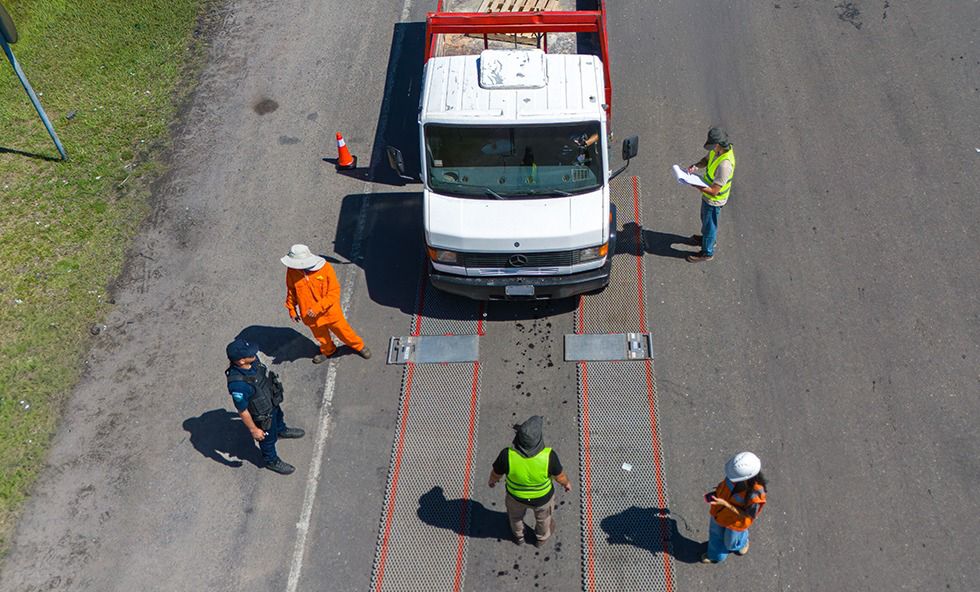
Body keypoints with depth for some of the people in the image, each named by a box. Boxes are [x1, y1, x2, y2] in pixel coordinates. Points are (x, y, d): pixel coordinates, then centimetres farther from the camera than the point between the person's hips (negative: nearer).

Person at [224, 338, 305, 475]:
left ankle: (282, 430, 70)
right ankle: (271, 461, 51)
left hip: (272, 401, 6)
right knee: (268, 439, 22)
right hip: (263, 415, -6)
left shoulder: (252, 360, -24)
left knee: (278, 416, 37)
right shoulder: (238, 384, -46)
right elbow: (242, 411, -30)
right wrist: (253, 430, -17)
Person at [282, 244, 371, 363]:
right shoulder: (292, 272, -18)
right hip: (310, 315, 3)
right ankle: (328, 351, 56)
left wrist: (317, 308, -28)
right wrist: (292, 310, 7)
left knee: (343, 331, 16)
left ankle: (358, 346, 44)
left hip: (329, 312, -2)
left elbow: (334, 292, -21)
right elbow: (291, 292, 0)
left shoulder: (325, 268, -26)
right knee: (321, 336, 25)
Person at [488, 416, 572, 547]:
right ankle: (541, 537, 63)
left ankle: (519, 536, 64)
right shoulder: (548, 456, -39)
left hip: (517, 493, 0)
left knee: (515, 512, 35)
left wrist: (492, 480, 7)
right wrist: (566, 483, 5)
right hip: (542, 495, 0)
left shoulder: (507, 456, -39)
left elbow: (496, 473, -17)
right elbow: (560, 476, -19)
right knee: (543, 515, 34)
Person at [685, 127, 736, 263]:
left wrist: (693, 185, -34)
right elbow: (706, 160, 6)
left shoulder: (724, 165, -41)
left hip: (714, 199, -8)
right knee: (705, 218, 32)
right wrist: (696, 165, -15)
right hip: (707, 194, 8)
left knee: (709, 224, 14)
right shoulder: (718, 149, -15)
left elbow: (714, 191, -36)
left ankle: (707, 252, 37)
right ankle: (708, 238, 59)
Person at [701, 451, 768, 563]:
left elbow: (746, 516, -28)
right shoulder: (737, 471, -30)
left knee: (730, 542, 29)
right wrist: (717, 492, -17)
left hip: (735, 521, -4)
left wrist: (725, 504, -35)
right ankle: (715, 555, 64)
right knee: (716, 534, 32)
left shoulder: (756, 494, -43)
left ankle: (742, 543, 66)